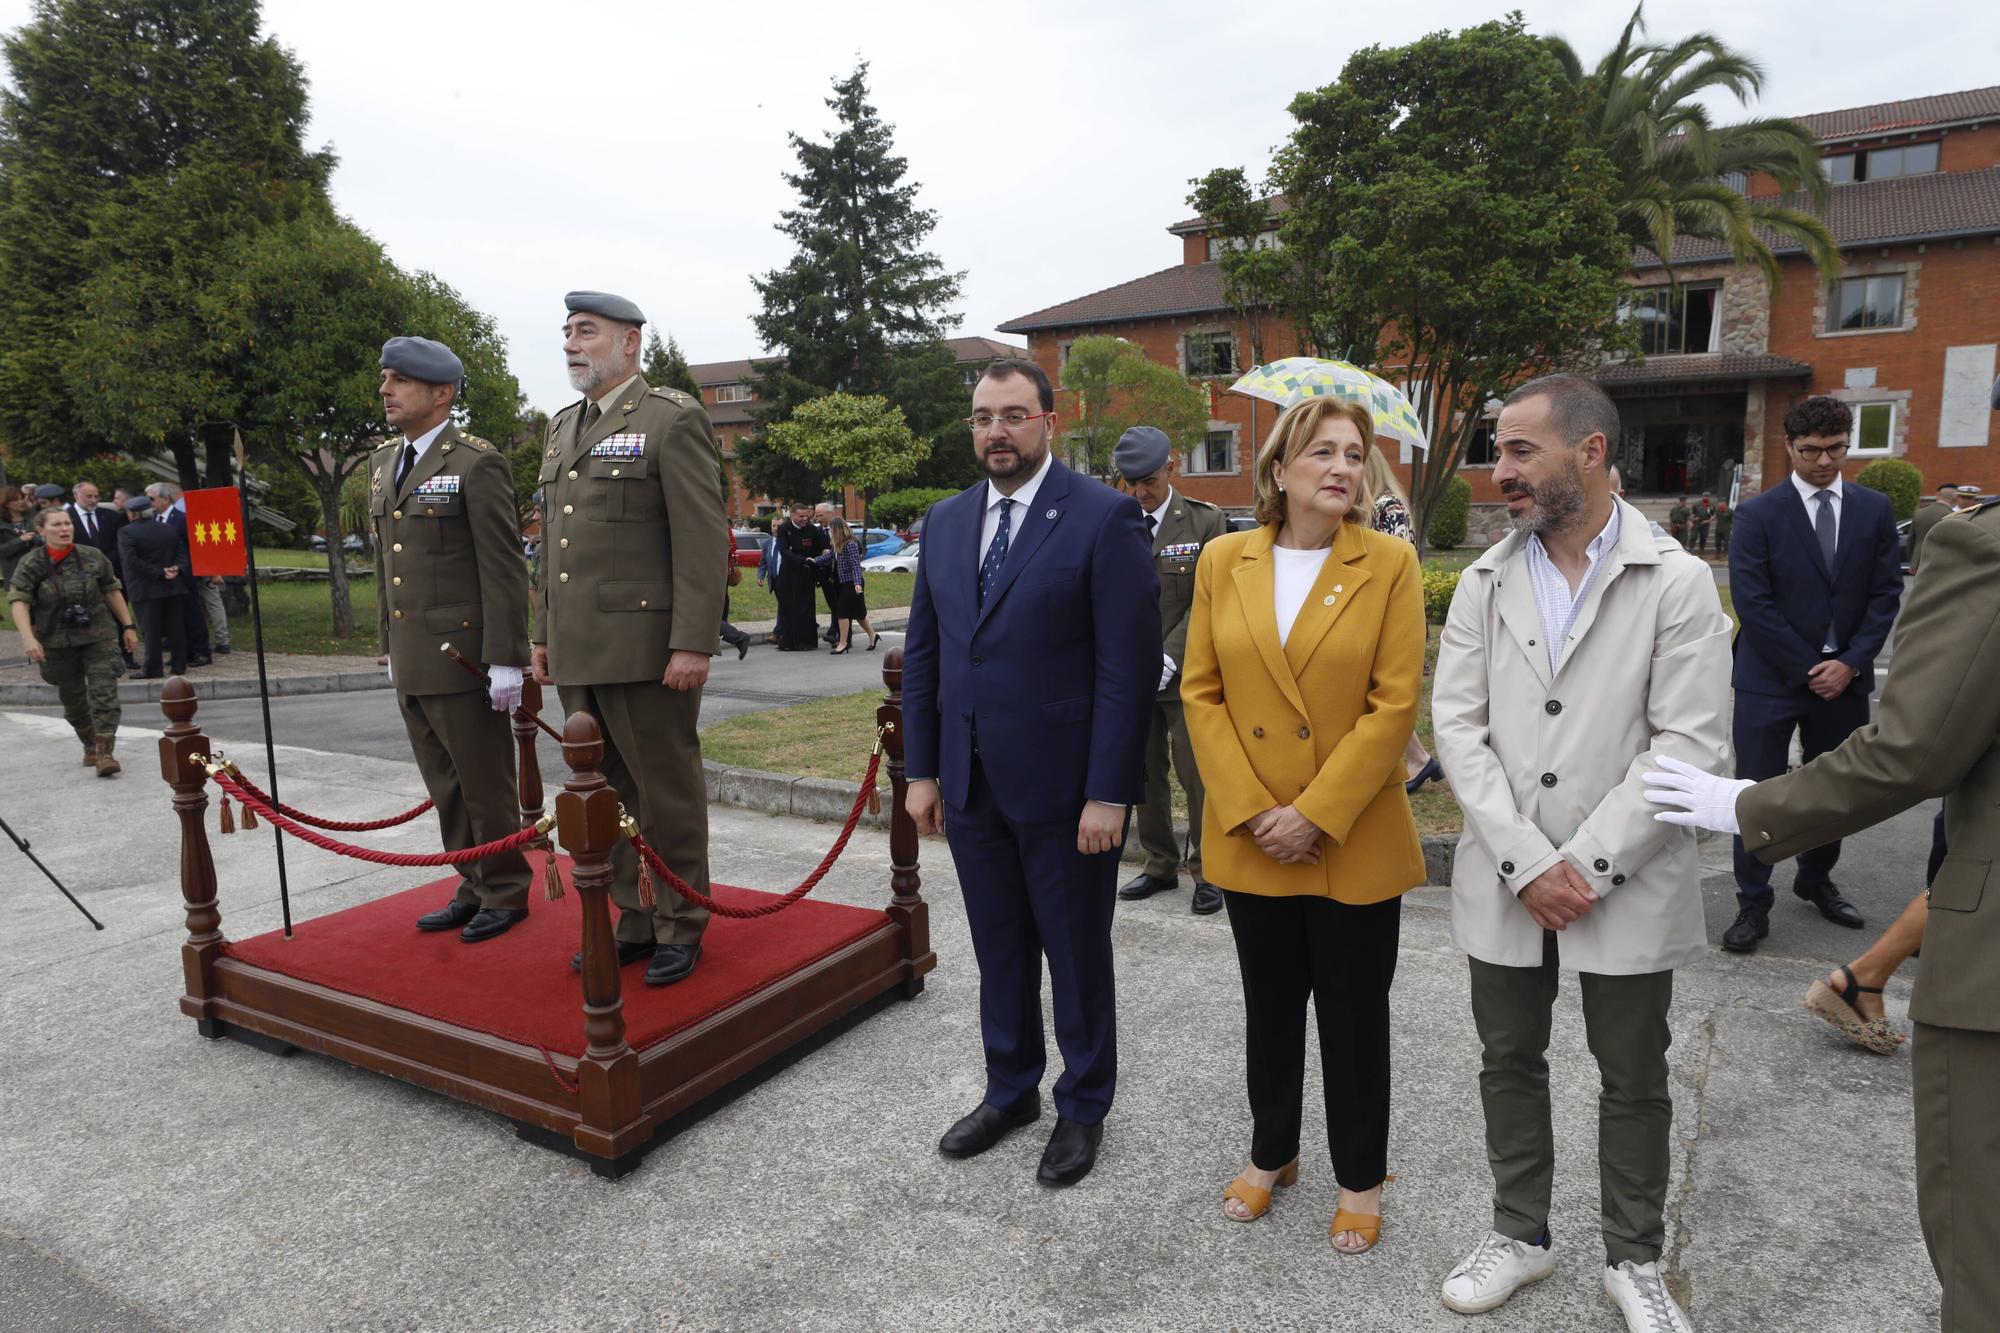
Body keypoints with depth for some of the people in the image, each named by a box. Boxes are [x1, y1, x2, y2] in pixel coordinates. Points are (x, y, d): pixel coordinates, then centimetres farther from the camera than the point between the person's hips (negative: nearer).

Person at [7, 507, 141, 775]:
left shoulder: (93, 557, -2)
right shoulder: (30, 564, -6)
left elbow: (112, 591, 7)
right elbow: (18, 601, -15)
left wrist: (127, 626, 8)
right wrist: (28, 638, -29)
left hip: (99, 636, -1)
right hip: (57, 643, 1)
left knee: (104, 692, -12)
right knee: (72, 697, 14)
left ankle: (105, 752, -12)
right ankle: (89, 746, 33)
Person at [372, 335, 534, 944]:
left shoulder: (477, 463, -10)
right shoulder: (383, 462, 14)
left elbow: (503, 568, -14)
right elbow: (385, 564, 20)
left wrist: (505, 660, -17)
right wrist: (390, 645, 19)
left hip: (463, 659, -8)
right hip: (411, 663, 8)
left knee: (486, 785, 3)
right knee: (446, 789, 15)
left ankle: (505, 893, 18)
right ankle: (473, 889, 27)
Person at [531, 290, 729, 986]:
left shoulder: (673, 419, -6)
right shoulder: (563, 426, 18)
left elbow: (702, 540, -13)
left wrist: (693, 644, -18)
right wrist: (543, 634, 18)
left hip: (646, 650, -7)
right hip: (578, 653, 8)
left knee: (667, 793, 2)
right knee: (610, 792, 14)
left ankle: (680, 928, 17)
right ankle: (636, 920, 26)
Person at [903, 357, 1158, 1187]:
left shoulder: (1105, 518, -11)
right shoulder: (944, 522, 8)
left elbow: (1128, 665, -14)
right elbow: (923, 653, 11)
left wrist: (1107, 792, -17)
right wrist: (921, 770, 8)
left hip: (1064, 788, -5)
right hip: (972, 784, 5)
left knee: (1077, 956, 12)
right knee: (998, 951, 19)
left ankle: (1083, 1109, 32)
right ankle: (1010, 1091, 39)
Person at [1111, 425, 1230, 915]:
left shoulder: (1206, 522, -2)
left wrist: (1168, 658, -16)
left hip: (1186, 674, -3)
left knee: (1198, 776, 1)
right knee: (1144, 775, 11)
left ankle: (1208, 873, 15)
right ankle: (1159, 865, 26)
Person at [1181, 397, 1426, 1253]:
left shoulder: (1390, 563, -6)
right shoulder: (1224, 561, 0)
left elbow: (1395, 702, -11)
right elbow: (1202, 692, -1)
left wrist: (1316, 814, -16)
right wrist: (1250, 810, -9)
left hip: (1355, 842, -2)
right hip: (1250, 840, 2)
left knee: (1354, 1014, 12)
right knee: (1269, 1007, 18)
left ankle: (1361, 1179, 33)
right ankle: (1271, 1152, 40)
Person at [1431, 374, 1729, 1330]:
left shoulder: (1676, 582, -8)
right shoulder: (1485, 582, 2)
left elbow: (1691, 742, -13)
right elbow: (1457, 724, -4)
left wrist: (1588, 864, -16)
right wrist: (1527, 862, -13)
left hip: (1628, 887, -3)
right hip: (1504, 883, 3)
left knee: (1634, 1082, 13)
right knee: (1509, 1063, 16)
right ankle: (1520, 1235, 35)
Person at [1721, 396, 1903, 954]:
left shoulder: (1874, 509, 5)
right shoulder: (1759, 514, -6)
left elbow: (1886, 593, 4)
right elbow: (1752, 603, -11)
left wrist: (1850, 662, -8)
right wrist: (1808, 669, -12)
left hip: (1843, 678, 4)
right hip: (1772, 679, -4)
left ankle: (1816, 881, 36)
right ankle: (1753, 904, 9)